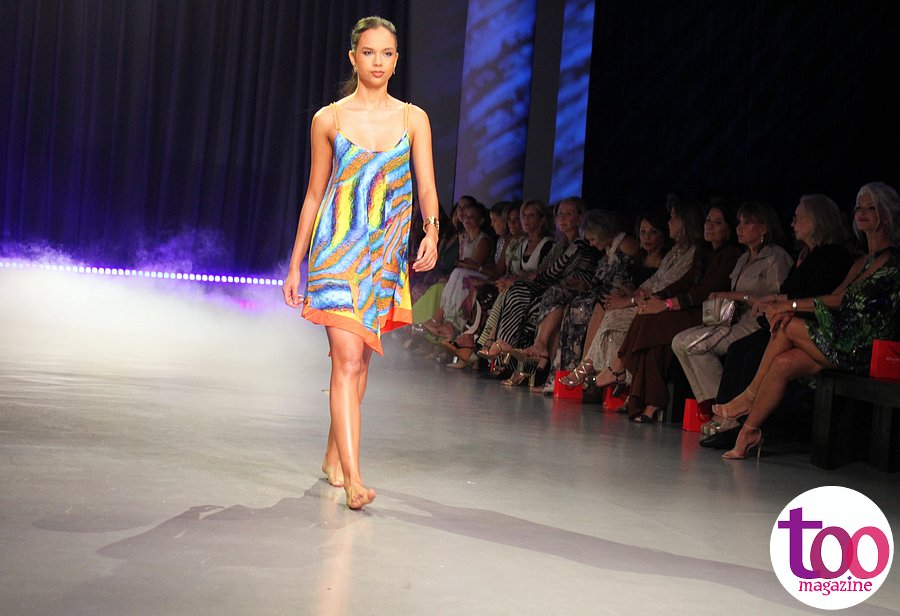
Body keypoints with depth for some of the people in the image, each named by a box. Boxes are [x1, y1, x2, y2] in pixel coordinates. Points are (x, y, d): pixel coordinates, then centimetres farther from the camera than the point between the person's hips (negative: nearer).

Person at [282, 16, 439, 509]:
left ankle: (335, 455, 29)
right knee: (348, 358, -14)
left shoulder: (413, 119, 7)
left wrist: (431, 232, -21)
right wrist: (295, 265, 8)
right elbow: (314, 194, 8)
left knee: (358, 358, 12)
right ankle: (352, 477, -17)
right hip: (337, 247, -3)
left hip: (386, 252, 3)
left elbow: (426, 187, 1)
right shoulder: (328, 119, 4)